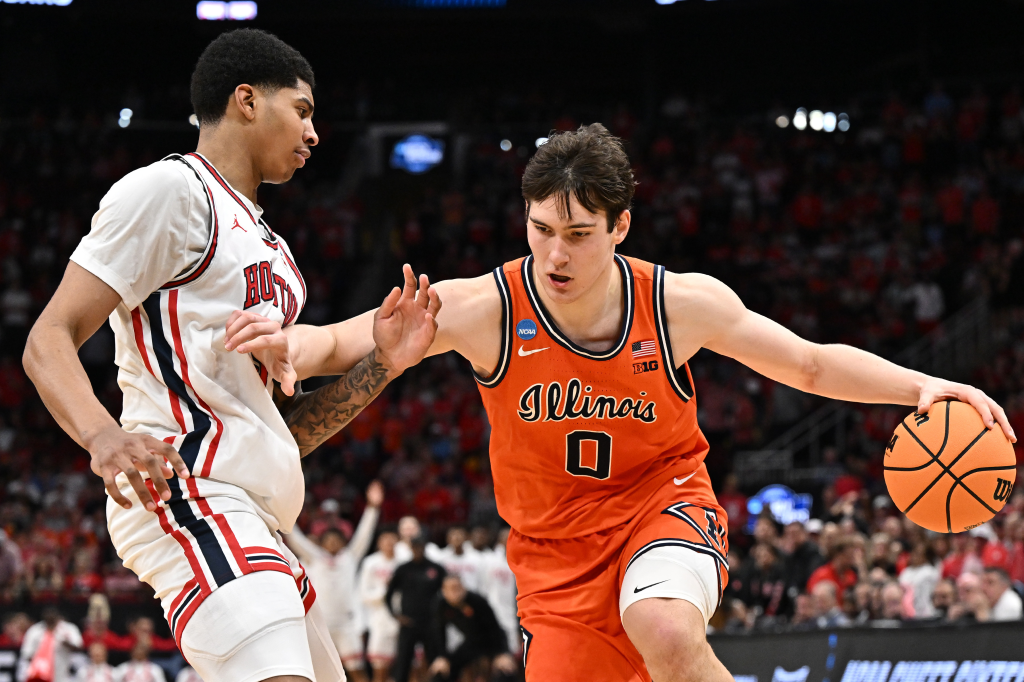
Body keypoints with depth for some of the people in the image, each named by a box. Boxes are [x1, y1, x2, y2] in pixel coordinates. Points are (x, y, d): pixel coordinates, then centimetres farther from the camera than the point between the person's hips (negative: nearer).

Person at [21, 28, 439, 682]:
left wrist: (382, 364, 10)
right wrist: (104, 435, -29)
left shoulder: (267, 244, 27)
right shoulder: (171, 189, -2)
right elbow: (49, 341, -10)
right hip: (189, 493, -10)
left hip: (253, 518, 10)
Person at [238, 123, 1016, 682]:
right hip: (557, 545, 2)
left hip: (663, 503, -2)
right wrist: (285, 346, -35)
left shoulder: (685, 304, -13)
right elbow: (335, 345, -11)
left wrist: (920, 386, -13)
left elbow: (813, 364, 1)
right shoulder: (482, 308, -16)